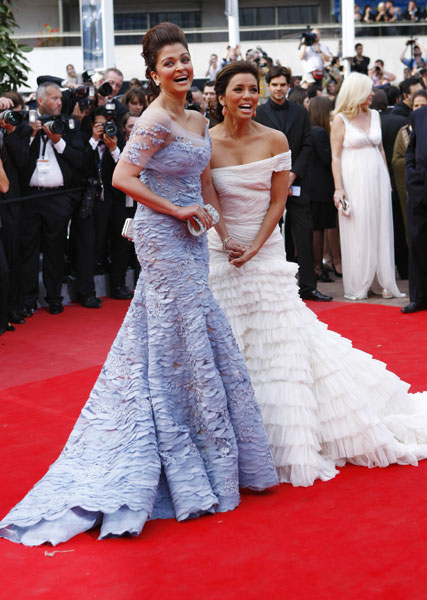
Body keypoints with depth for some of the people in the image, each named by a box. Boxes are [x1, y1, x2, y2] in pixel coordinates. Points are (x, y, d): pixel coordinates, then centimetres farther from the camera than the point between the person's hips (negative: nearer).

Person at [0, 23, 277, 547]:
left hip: (190, 239, 8)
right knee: (184, 340, -2)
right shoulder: (156, 120, -15)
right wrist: (176, 210, -18)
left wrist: (224, 233, 14)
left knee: (193, 341, 13)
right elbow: (122, 177, -24)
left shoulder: (198, 121, 11)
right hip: (163, 238, -8)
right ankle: (188, 469, 11)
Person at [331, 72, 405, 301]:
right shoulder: (341, 120, -4)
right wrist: (338, 188, -13)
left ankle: (383, 283, 12)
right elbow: (335, 156, -6)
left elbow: (380, 148, 17)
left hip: (377, 179, 5)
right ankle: (357, 287, 5)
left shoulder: (374, 115, 11)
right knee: (357, 232, -2)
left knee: (381, 230, 5)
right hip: (354, 181, -5)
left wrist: (387, 178, 12)